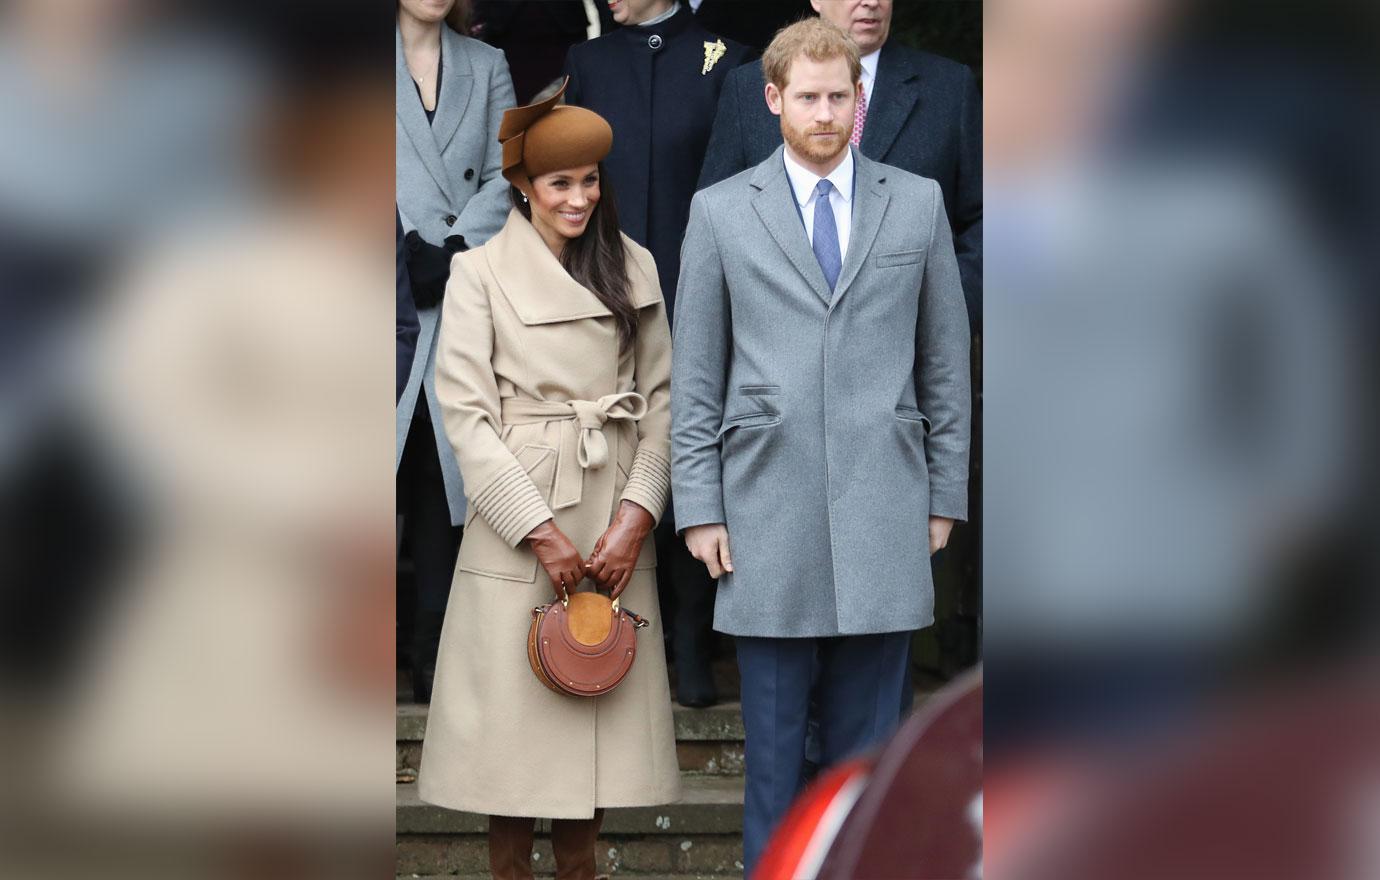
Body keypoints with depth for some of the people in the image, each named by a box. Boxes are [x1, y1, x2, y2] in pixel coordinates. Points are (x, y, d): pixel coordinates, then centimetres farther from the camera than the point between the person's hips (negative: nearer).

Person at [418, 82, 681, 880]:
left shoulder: (635, 268, 10)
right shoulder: (480, 275, -2)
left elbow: (661, 399, 7)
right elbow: (466, 412, -7)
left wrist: (637, 515, -7)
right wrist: (542, 531, -12)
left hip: (616, 521, 3)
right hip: (520, 519, -3)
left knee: (601, 704, 6)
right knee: (512, 707, -1)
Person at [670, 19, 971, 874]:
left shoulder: (918, 203, 8)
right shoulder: (721, 212, 6)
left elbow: (947, 359, 10)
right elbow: (696, 376, 5)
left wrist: (945, 496, 6)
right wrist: (700, 507, 0)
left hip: (883, 509, 1)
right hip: (768, 511, -1)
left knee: (868, 729, 5)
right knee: (773, 730, 4)